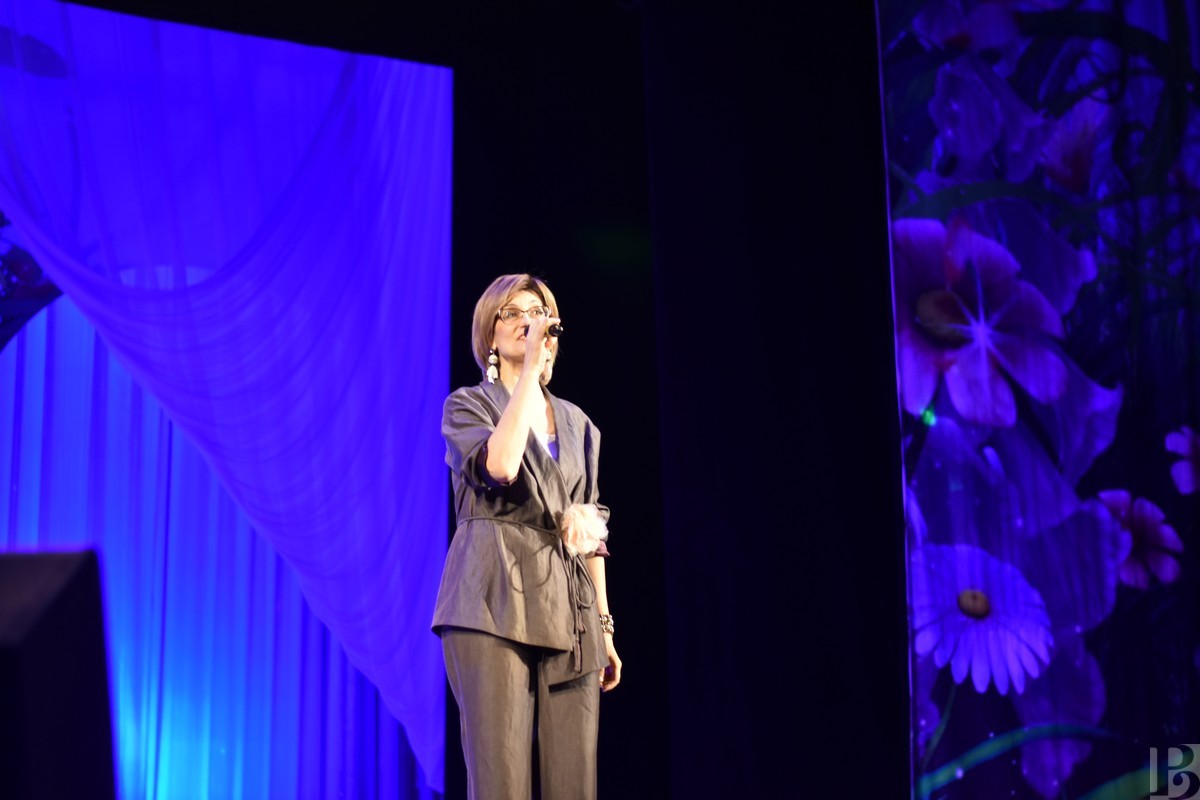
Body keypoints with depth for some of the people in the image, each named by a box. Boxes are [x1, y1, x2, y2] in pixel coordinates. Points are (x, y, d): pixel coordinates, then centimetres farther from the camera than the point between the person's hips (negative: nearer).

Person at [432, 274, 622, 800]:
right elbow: (499, 466, -18)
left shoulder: (576, 423, 20)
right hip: (495, 604, -4)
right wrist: (530, 369, -12)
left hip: (568, 610, 5)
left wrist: (604, 624, 14)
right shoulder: (467, 405, 6)